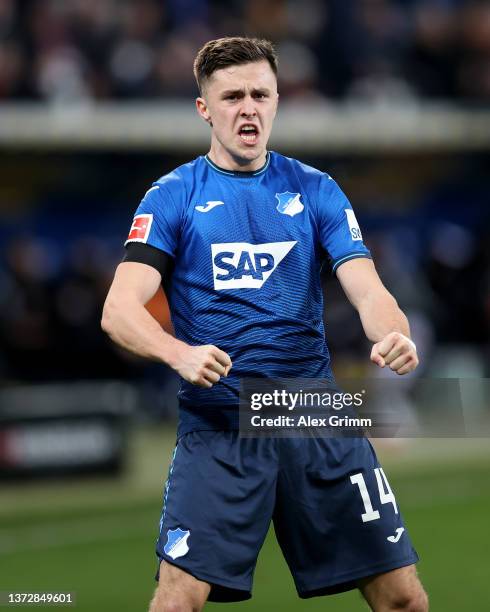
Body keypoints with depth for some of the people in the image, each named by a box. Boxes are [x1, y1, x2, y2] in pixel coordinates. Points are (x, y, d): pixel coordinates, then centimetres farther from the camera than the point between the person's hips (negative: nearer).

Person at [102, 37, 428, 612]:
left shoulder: (316, 191, 10)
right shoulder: (172, 197, 3)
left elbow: (367, 290, 1)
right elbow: (119, 310, -7)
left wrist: (395, 336, -23)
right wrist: (180, 354, -28)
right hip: (216, 428, -2)